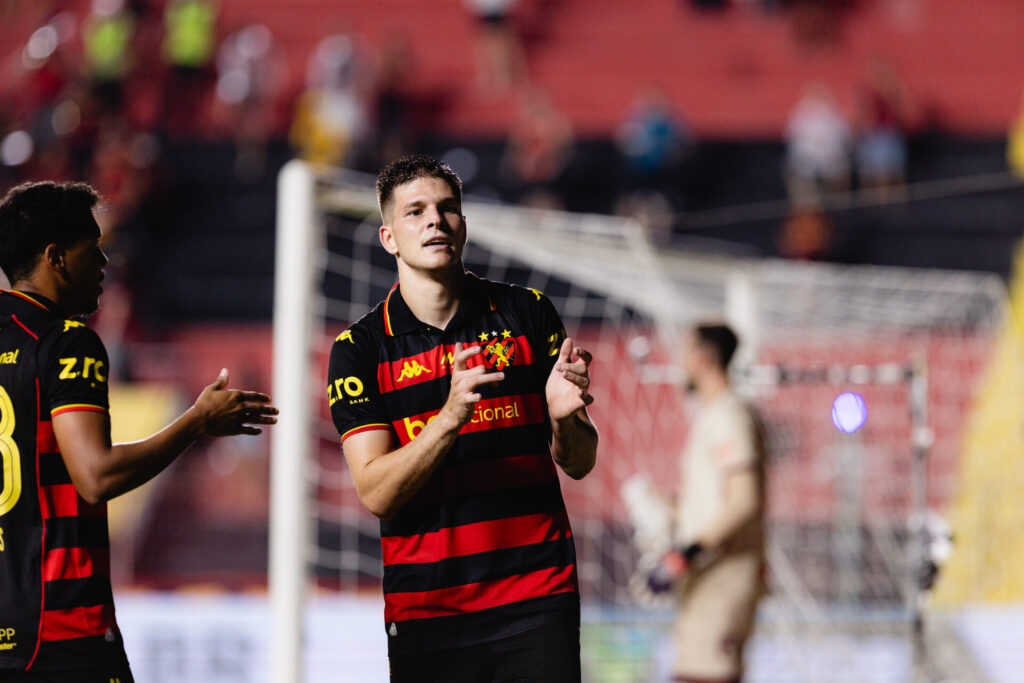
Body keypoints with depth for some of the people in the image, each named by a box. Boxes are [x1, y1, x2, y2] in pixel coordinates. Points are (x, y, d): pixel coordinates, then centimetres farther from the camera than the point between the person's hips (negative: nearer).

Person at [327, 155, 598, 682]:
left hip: (538, 599, 1)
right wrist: (450, 417, -23)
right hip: (425, 613, -1)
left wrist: (563, 418, -14)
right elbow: (376, 494, -9)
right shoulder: (357, 350, 1)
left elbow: (579, 464, 8)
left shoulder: (527, 313, 6)